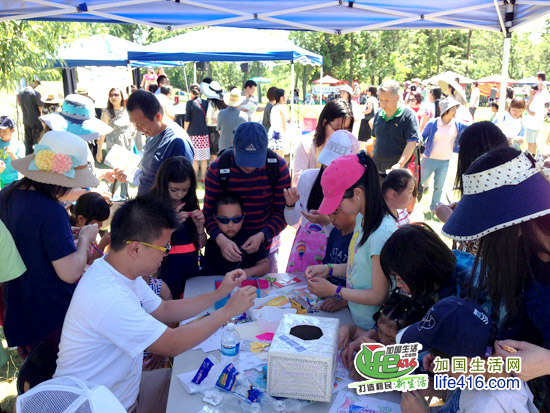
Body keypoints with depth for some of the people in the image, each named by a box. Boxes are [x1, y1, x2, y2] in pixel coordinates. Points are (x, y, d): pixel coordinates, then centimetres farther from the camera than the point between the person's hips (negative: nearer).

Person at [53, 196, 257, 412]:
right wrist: (229, 311, -18)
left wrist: (218, 294, 0)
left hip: (122, 387, 8)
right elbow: (172, 344, -26)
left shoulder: (123, 272, -5)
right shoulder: (108, 298, -33)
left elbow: (164, 310, 7)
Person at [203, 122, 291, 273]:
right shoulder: (217, 169, -14)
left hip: (265, 244, 1)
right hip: (229, 245, -1)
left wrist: (262, 236, -25)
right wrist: (221, 239, -29)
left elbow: (282, 212, -9)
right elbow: (208, 213, -10)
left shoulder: (279, 167, -13)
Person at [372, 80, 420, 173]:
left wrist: (400, 164, -26)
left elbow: (412, 143, -15)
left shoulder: (408, 115, -8)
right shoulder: (378, 114, 11)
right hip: (376, 166, 6)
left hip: (395, 167, -5)